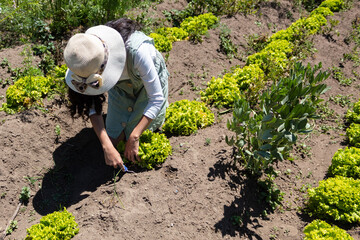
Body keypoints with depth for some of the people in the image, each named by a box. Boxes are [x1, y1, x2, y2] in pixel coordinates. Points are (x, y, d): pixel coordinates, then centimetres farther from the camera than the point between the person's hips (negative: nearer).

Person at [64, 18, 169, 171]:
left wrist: (134, 137, -35)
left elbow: (157, 99, -35)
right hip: (121, 87, 3)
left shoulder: (137, 50, -45)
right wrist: (107, 147, -33)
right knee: (114, 139, 6)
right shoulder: (89, 55, -31)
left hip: (148, 83, -3)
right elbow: (92, 106, -24)